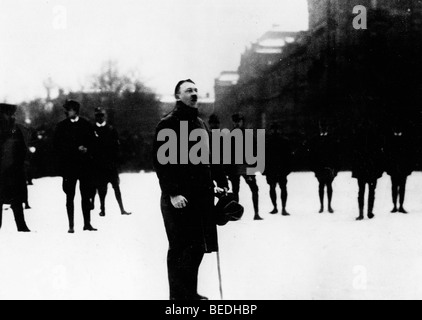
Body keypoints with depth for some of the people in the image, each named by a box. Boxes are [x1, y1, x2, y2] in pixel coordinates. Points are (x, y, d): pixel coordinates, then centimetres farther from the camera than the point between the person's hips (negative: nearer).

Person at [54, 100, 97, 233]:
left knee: (86, 195, 2)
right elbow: (58, 144, 1)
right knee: (70, 196, 1)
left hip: (85, 164, 0)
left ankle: (87, 223, 8)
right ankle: (71, 225, 4)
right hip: (68, 165, 0)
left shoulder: (86, 125, 7)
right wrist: (76, 149, -10)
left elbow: (92, 142, 9)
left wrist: (86, 149, -12)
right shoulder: (62, 126, 6)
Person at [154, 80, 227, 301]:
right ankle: (178, 295, 6)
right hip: (178, 197, -7)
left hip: (201, 195, 7)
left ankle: (190, 292, 20)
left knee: (197, 246, 9)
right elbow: (161, 161, -13)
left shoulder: (200, 124, 17)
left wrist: (211, 184, 14)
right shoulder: (168, 124, -7)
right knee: (180, 247, -2)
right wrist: (172, 193, -19)